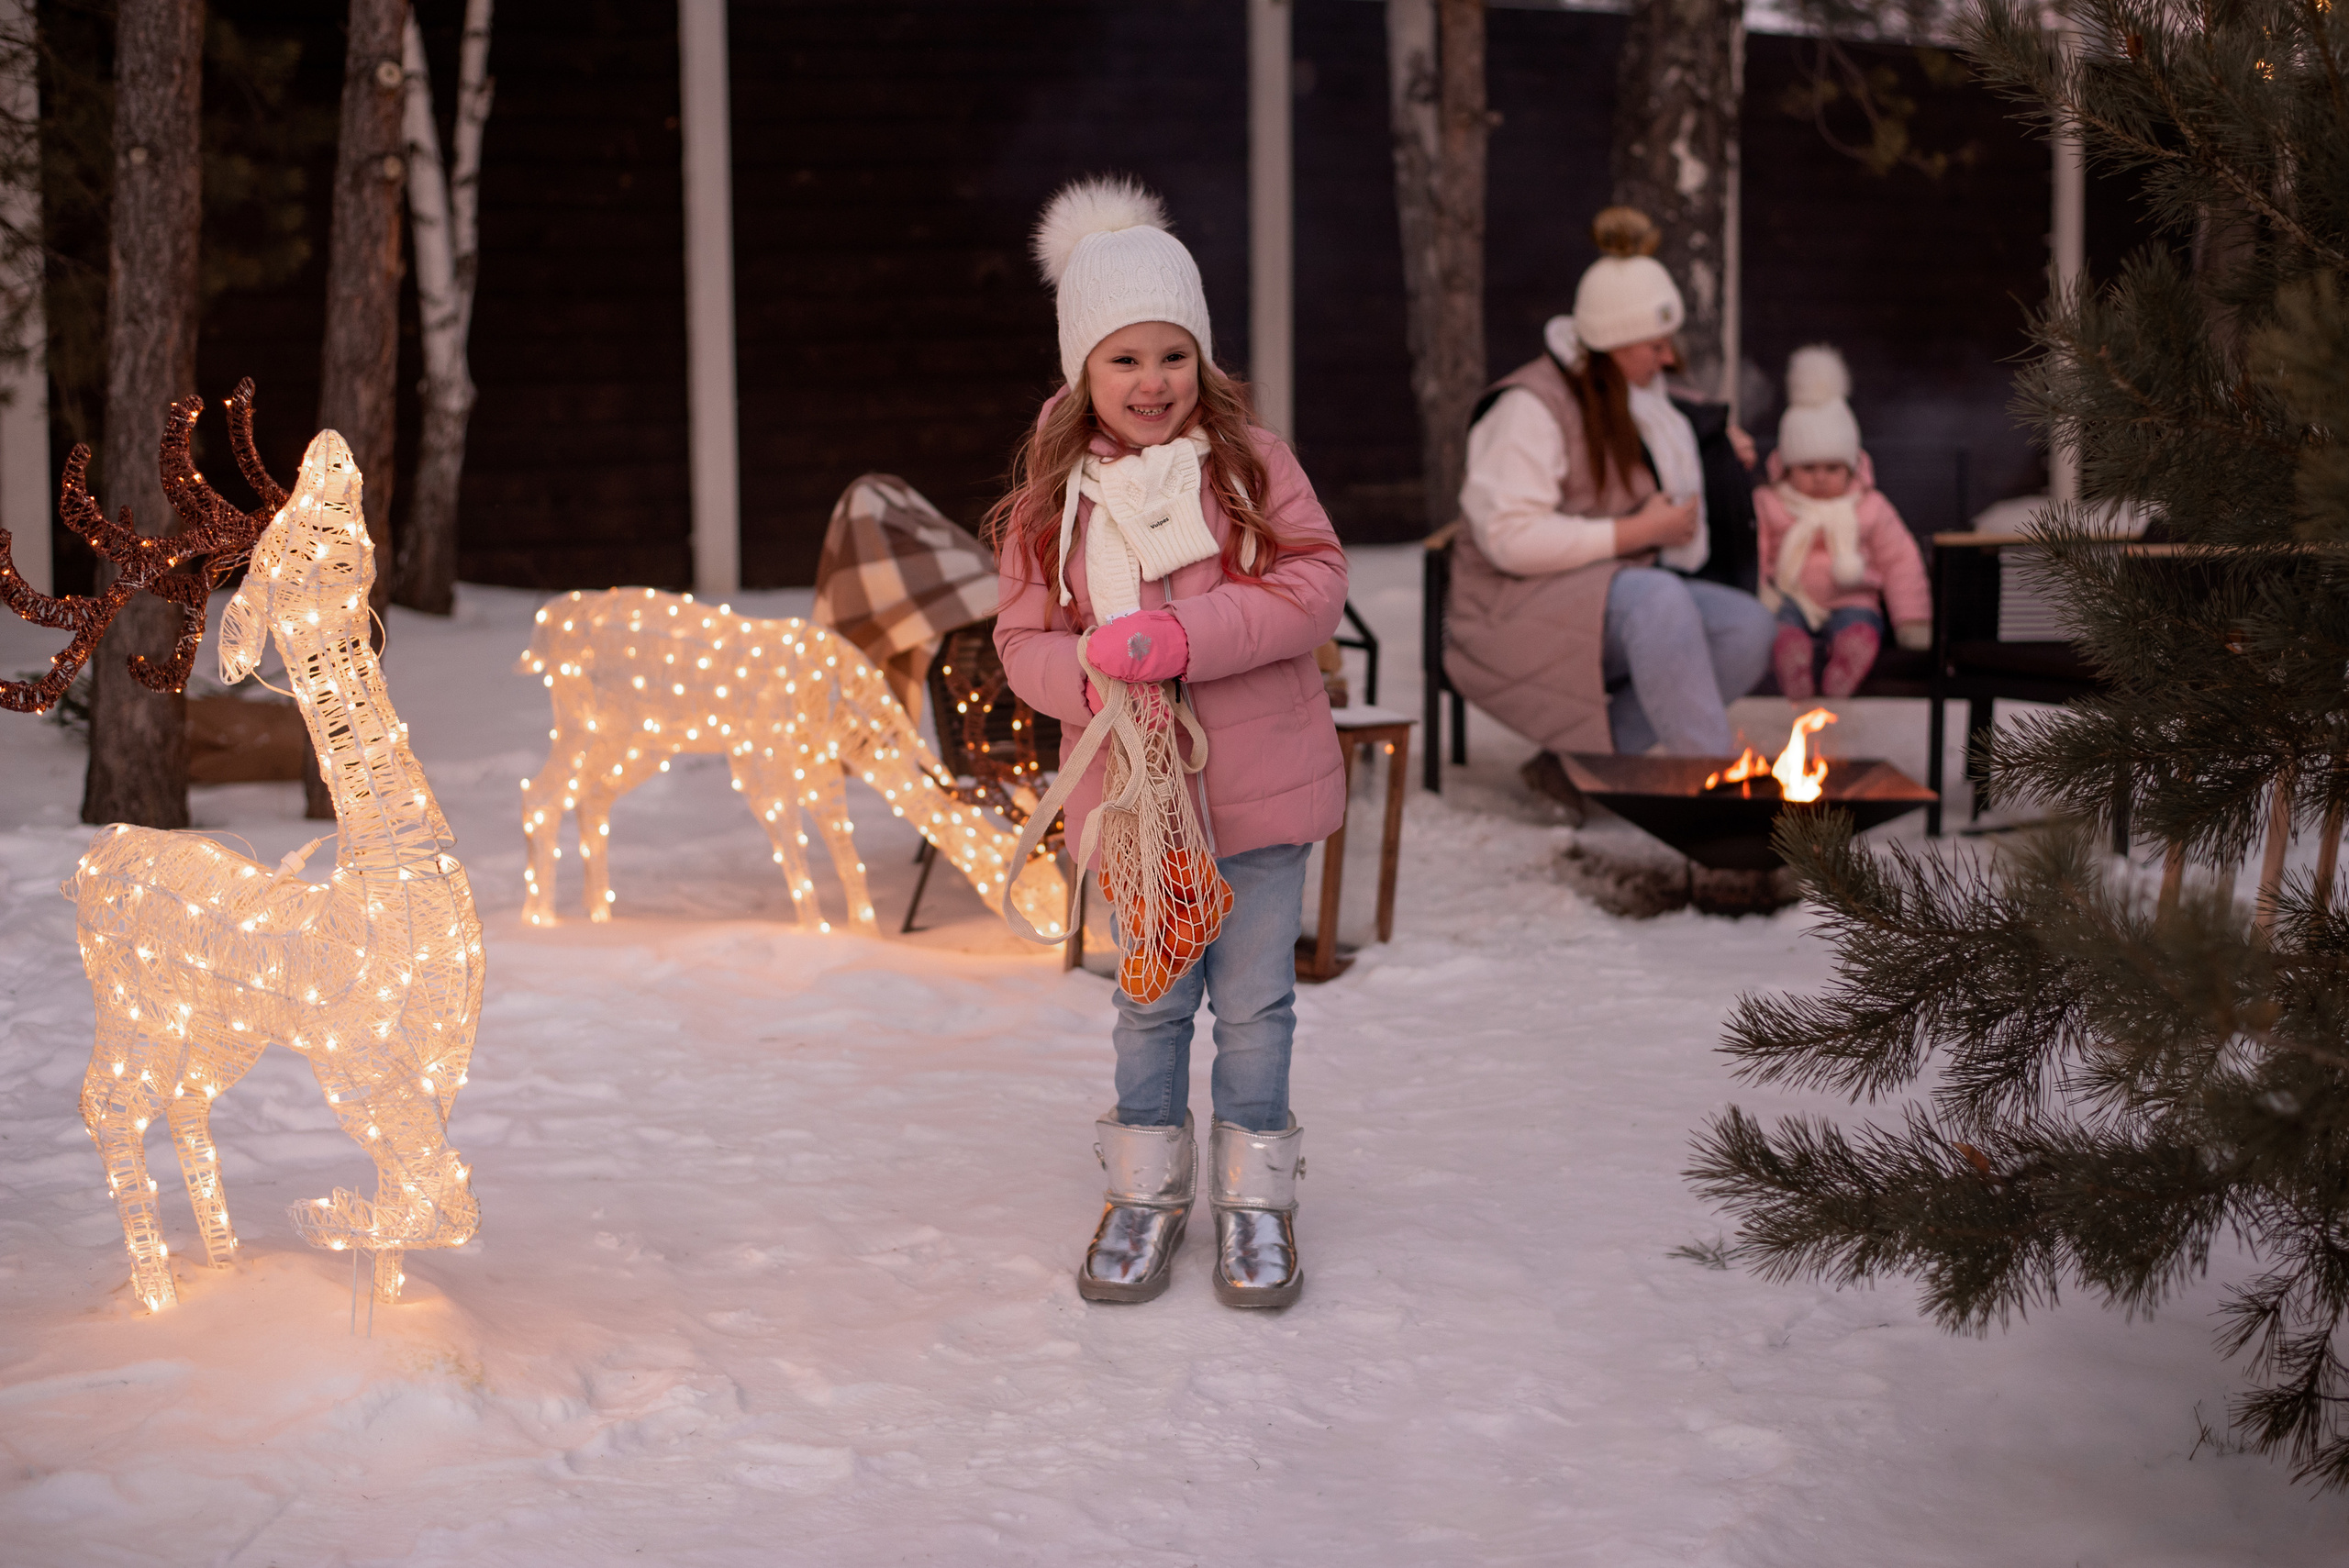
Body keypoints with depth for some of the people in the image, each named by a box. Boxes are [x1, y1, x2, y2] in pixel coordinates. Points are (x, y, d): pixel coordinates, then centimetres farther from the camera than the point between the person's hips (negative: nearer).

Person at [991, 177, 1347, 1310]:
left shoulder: (1250, 460, -4)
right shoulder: (1050, 498, 0)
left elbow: (1315, 583, -11)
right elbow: (1024, 640, 2)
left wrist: (1185, 637, -22)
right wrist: (1093, 676, -20)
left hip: (1260, 787, -1)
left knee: (1254, 997, 8)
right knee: (1151, 997, 13)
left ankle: (1254, 1194, 24)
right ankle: (1148, 1191, 29)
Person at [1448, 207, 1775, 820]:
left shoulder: (1643, 396, 16)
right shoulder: (1530, 406, -13)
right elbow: (1510, 538, -23)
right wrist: (1637, 533, -20)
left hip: (1622, 605, 9)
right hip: (1522, 611, -9)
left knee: (1749, 626, -18)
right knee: (1657, 600, -38)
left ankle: (1575, 761, -16)